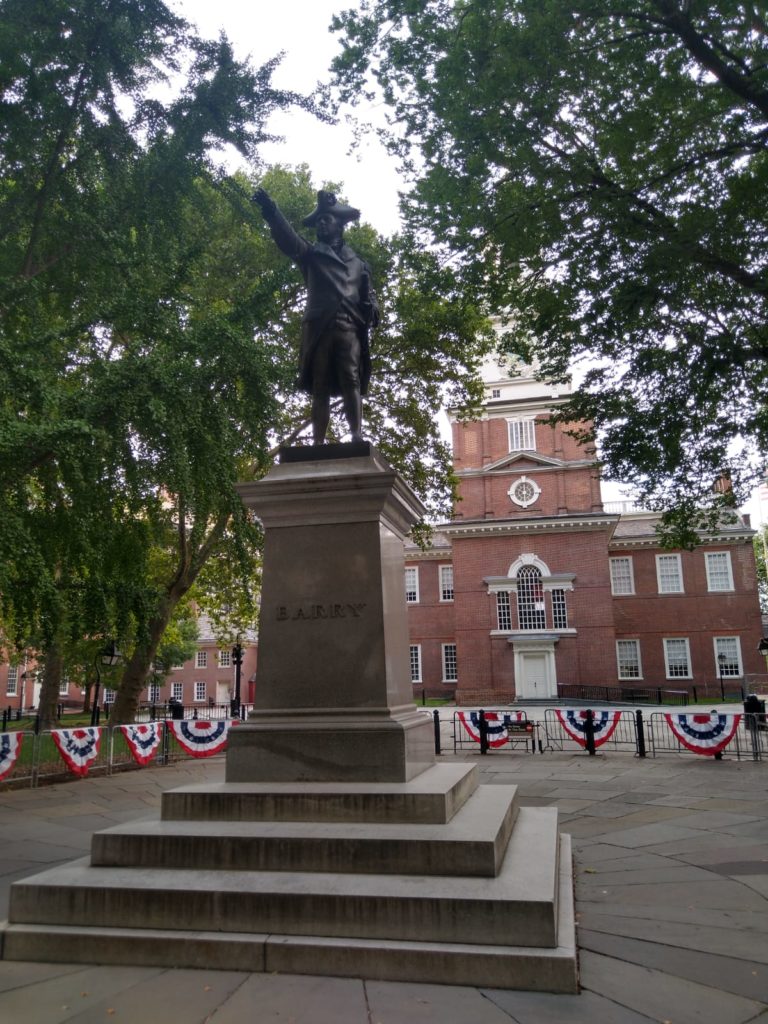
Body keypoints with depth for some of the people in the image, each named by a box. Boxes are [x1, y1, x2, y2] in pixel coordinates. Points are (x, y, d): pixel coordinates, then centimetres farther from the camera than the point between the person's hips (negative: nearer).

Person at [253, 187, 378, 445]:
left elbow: (368, 293, 23)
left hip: (349, 326, 0)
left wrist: (372, 308, -1)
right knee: (320, 387, -5)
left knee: (351, 381, -16)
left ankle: (357, 438, -24)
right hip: (319, 327, 0)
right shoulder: (311, 254, 23)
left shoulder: (357, 262, 28)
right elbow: (288, 239, 6)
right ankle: (318, 444, -10)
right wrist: (272, 212, -12)